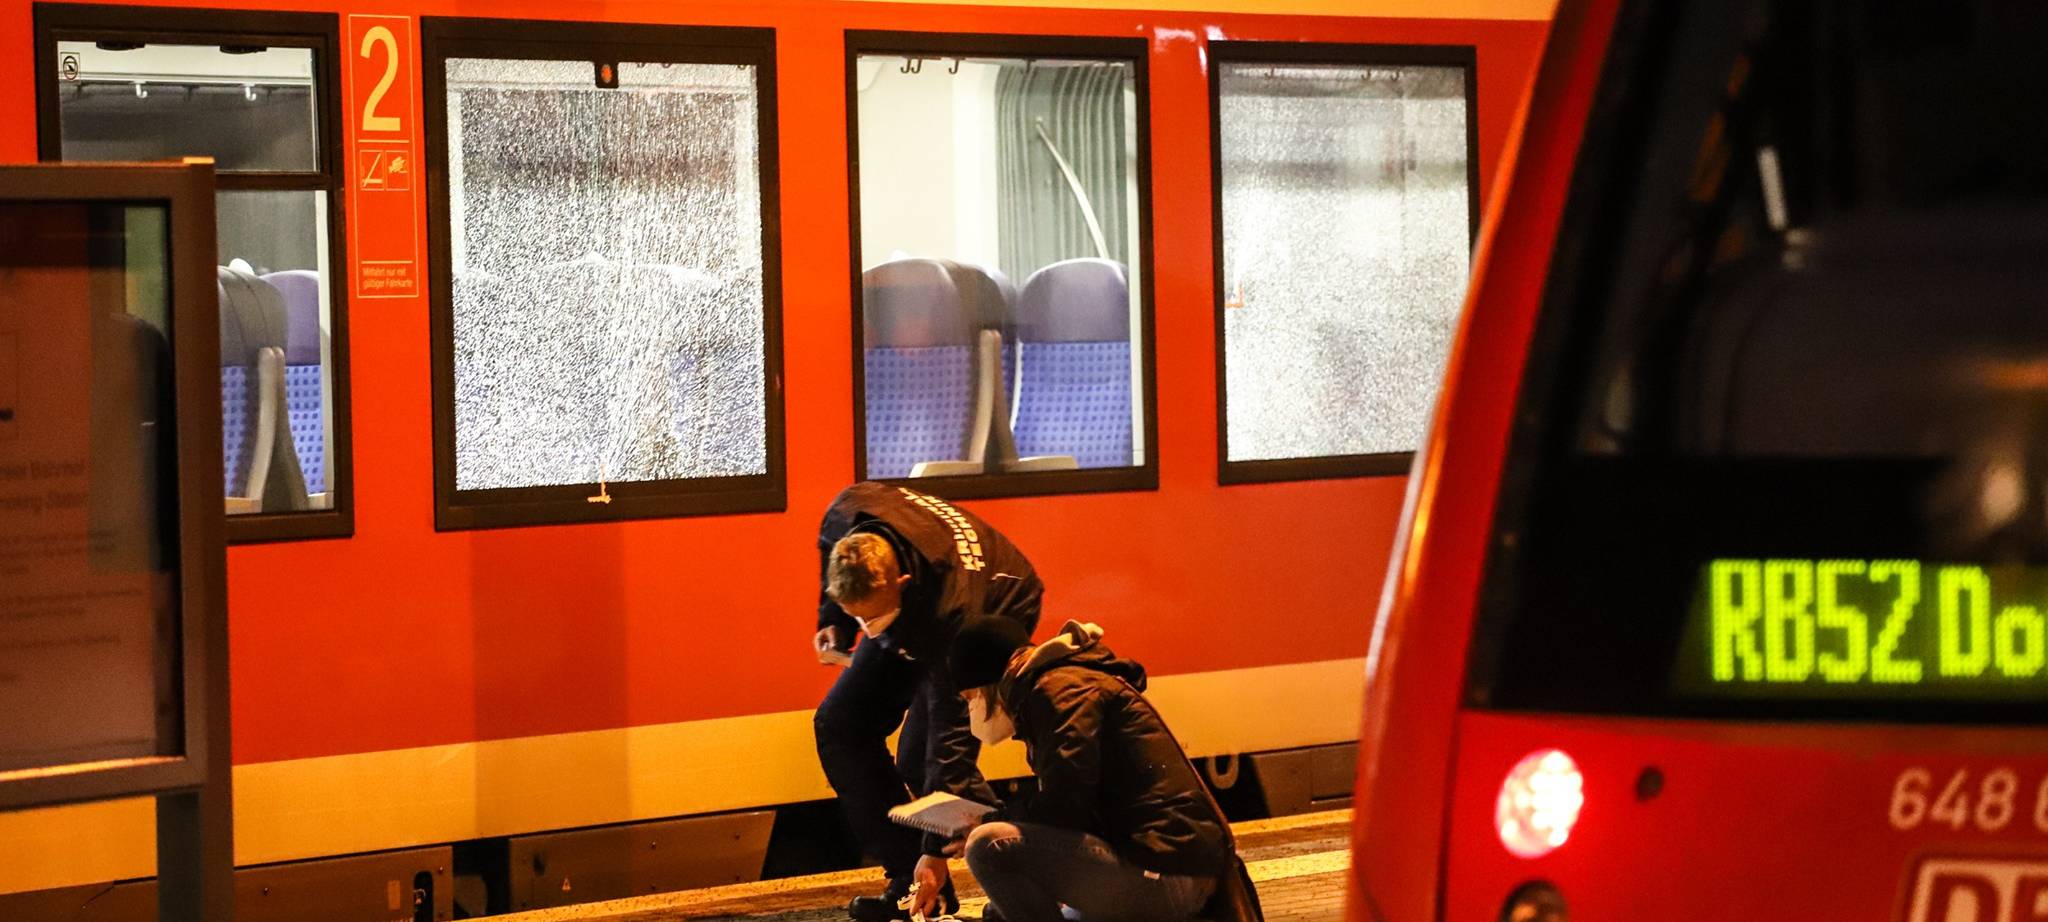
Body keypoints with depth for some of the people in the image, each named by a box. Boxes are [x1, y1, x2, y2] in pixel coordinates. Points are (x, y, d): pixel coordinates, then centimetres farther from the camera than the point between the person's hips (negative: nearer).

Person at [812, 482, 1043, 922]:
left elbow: (953, 732, -40)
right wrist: (834, 621, -6)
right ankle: (908, 878, -1)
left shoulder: (953, 613, -45)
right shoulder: (848, 516, -32)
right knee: (839, 724, -4)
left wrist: (937, 852, -38)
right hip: (912, 615, 7)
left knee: (922, 756, -23)